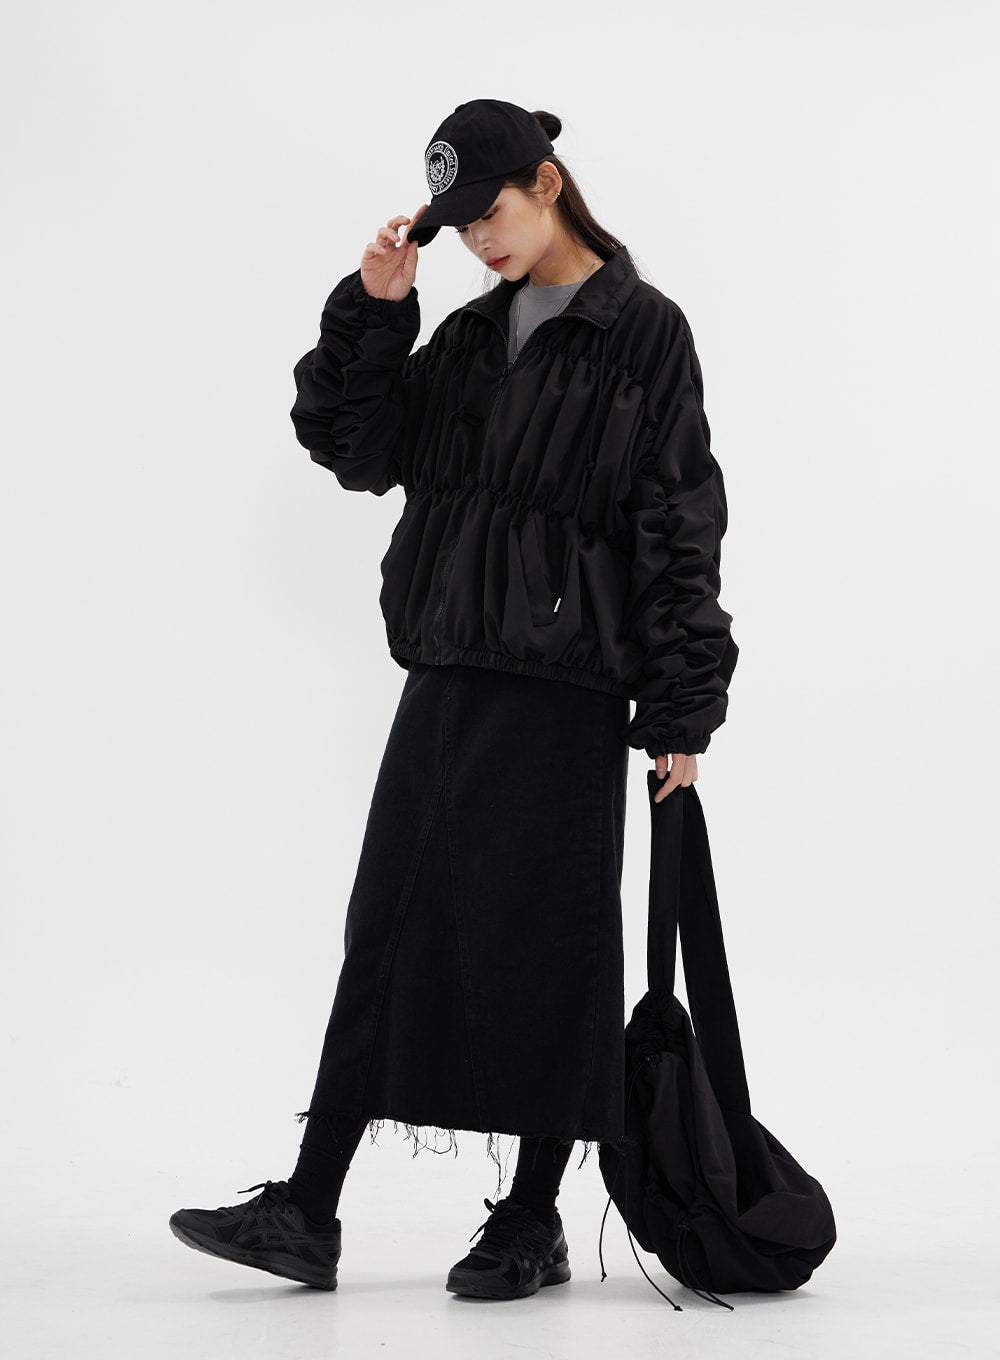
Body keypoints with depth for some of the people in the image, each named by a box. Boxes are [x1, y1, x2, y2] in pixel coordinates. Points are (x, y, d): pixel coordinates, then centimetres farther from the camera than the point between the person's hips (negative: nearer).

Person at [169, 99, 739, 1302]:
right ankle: (307, 1212, 12)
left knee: (543, 946, 2)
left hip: (565, 691, -6)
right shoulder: (469, 337, 15)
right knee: (389, 929, 6)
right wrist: (370, 317, -1)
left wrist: (681, 710, -9)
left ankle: (533, 1223, 16)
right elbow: (358, 448, 10)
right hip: (448, 675, 6)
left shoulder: (644, 332, -3)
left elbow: (680, 528, -6)